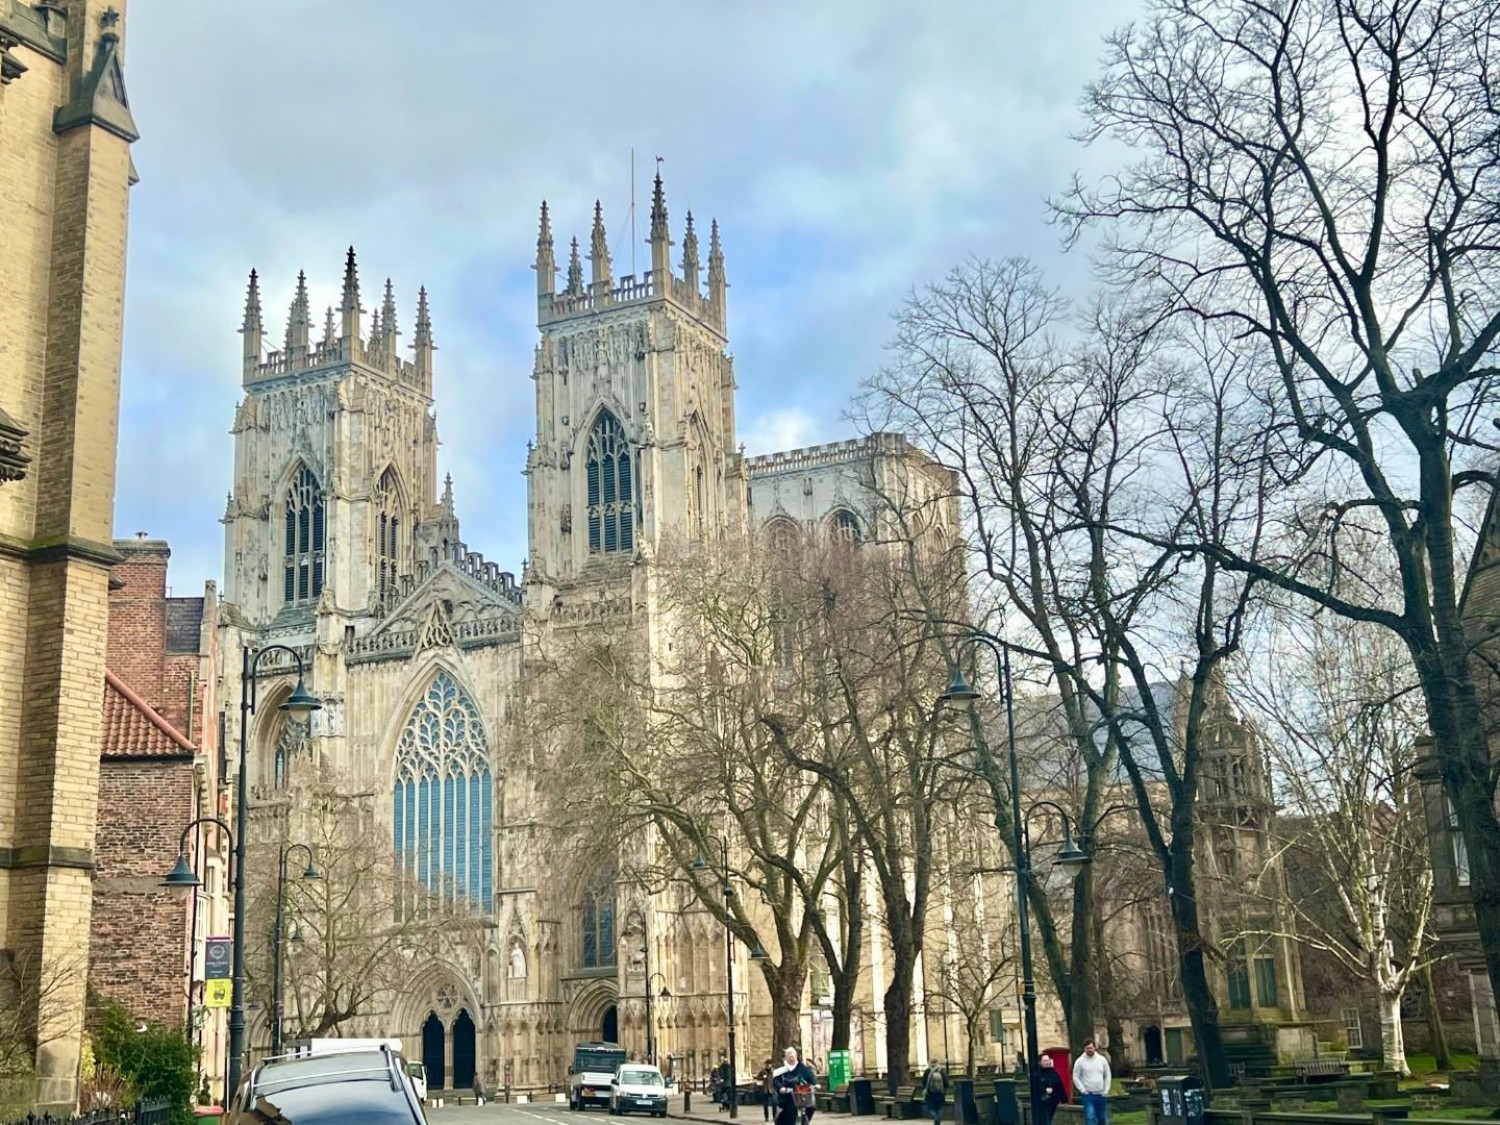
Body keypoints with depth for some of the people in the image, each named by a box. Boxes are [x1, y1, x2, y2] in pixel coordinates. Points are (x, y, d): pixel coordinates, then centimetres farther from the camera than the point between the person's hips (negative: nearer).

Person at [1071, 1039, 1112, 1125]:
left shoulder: (1102, 1059, 3)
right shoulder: (1080, 1061, -5)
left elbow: (1107, 1076, 8)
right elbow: (1075, 1077, -3)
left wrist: (1106, 1090, 0)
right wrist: (1082, 1090, -11)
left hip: (1101, 1094, 4)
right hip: (1088, 1095, -4)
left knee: (1103, 1118, 13)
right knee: (1090, 1117, -14)